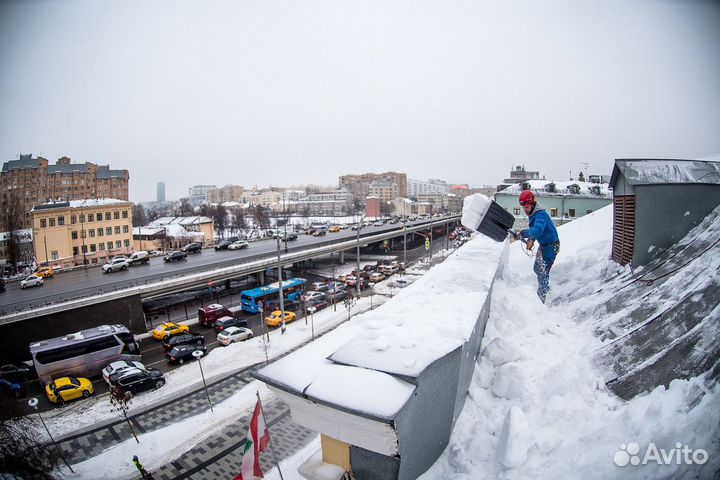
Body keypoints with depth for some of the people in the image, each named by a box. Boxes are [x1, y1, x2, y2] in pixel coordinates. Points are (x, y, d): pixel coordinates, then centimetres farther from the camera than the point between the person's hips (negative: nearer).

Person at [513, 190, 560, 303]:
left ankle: (541, 297, -3)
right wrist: (531, 239, -4)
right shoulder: (532, 214, 1)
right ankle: (545, 288, 45)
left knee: (543, 271, -11)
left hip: (551, 245, -10)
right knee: (537, 269, 22)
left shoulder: (540, 215, -29)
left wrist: (523, 233, -60)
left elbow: (537, 230, -47)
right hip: (543, 245, 10)